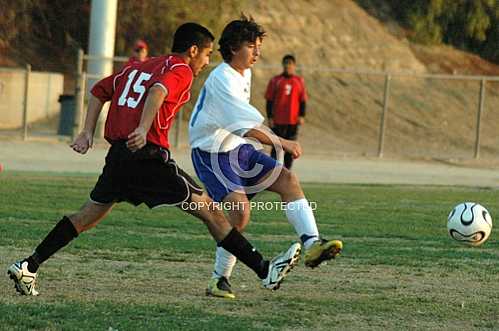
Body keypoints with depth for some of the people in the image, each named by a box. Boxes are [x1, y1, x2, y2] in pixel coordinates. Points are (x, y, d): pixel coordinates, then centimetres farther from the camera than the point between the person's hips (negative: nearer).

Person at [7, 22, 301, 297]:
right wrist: (143, 130, -35)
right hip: (149, 156, -7)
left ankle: (28, 267, 10)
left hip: (118, 155, 7)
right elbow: (158, 91, -22)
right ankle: (265, 271, -2)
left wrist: (88, 133, 19)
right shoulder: (180, 71, -2)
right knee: (208, 210, -2)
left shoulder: (138, 67, 24)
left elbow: (100, 91, 24)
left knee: (89, 216, 17)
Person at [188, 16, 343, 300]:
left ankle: (312, 244, -22)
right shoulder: (222, 80, -22)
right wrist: (282, 143, -38)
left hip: (239, 149, 9)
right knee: (240, 210, -24)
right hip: (213, 155, -9)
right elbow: (248, 127, -32)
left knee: (288, 180, -10)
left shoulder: (245, 74, 9)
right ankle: (220, 281, -12)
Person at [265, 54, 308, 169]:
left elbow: (303, 100, 9)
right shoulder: (275, 81, 2)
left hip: (293, 121, 2)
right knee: (277, 148, -2)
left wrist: (302, 116, -2)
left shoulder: (299, 81, 8)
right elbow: (269, 100, 2)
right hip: (278, 121, -2)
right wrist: (270, 117, -4)